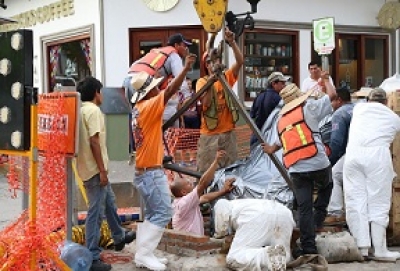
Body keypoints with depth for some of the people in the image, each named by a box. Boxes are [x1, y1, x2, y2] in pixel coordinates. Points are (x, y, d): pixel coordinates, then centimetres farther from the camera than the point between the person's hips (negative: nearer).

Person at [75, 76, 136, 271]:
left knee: (109, 202, 26)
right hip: (95, 169, -10)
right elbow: (94, 141, -21)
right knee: (96, 212, -6)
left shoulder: (82, 110, 12)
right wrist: (102, 170, -19)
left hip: (89, 168, 10)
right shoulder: (93, 110, -15)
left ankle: (119, 237, 44)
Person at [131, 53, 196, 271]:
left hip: (143, 171, 9)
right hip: (151, 172, -9)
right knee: (163, 213, -5)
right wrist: (186, 69, -28)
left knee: (151, 214, 13)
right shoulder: (149, 106, -16)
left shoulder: (139, 109, 10)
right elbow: (170, 91, -26)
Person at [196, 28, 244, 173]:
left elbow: (240, 61, -10)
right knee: (206, 171, 1)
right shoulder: (202, 82, -4)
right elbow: (205, 103, -19)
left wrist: (232, 42, -21)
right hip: (209, 135, -3)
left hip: (228, 133, 3)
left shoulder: (227, 77, 6)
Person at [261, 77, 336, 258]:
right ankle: (318, 218, 15)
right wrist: (326, 79, 22)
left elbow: (281, 142, 26)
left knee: (304, 209, 5)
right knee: (326, 187, 29)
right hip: (318, 163, -3)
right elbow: (332, 94, 7)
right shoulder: (308, 108, 2)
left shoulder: (281, 121, 17)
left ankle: (308, 248, 4)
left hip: (296, 169, 3)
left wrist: (272, 149, 42)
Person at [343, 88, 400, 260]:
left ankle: (361, 247, -1)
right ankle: (380, 249, 0)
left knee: (355, 201, 2)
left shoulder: (359, 108, 22)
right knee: (378, 204, 1)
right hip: (378, 156, -1)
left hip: (353, 154, 1)